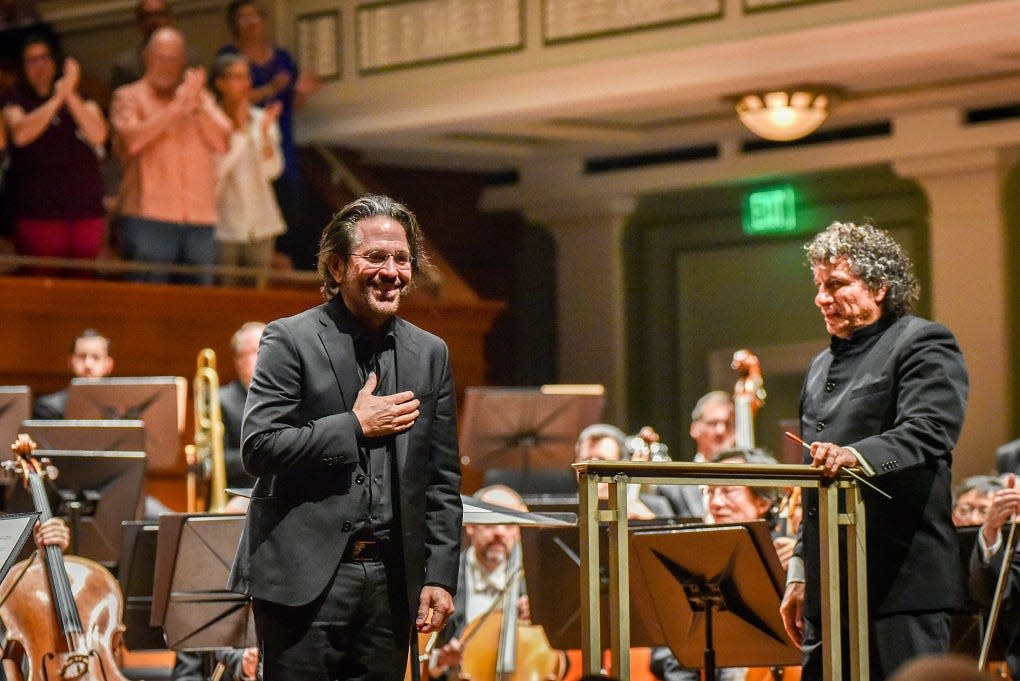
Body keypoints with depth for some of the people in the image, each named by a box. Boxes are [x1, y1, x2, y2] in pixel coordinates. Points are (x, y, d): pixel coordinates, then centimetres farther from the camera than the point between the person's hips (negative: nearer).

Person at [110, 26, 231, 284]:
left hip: (199, 219, 4)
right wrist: (176, 108, -10)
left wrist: (197, 106, -6)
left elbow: (221, 142, 7)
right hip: (149, 217, -4)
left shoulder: (202, 98, 21)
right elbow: (131, 139, -10)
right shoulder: (129, 97, 9)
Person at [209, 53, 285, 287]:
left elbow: (272, 170, -2)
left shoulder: (261, 119, 6)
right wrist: (240, 130, -11)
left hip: (261, 226, 3)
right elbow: (216, 171, -14)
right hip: (225, 225, -3)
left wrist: (265, 131, -15)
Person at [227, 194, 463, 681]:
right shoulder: (290, 340, -2)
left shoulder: (430, 354, 12)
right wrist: (355, 426, -11)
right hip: (304, 578, -4)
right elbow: (257, 449, -11)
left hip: (390, 581, 5)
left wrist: (440, 576, 5)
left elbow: (442, 481, 13)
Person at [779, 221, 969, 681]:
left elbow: (928, 432, -20)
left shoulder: (924, 344, -2)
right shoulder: (822, 367, 23)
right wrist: (799, 575, 21)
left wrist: (856, 455, -37)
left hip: (902, 583, -8)